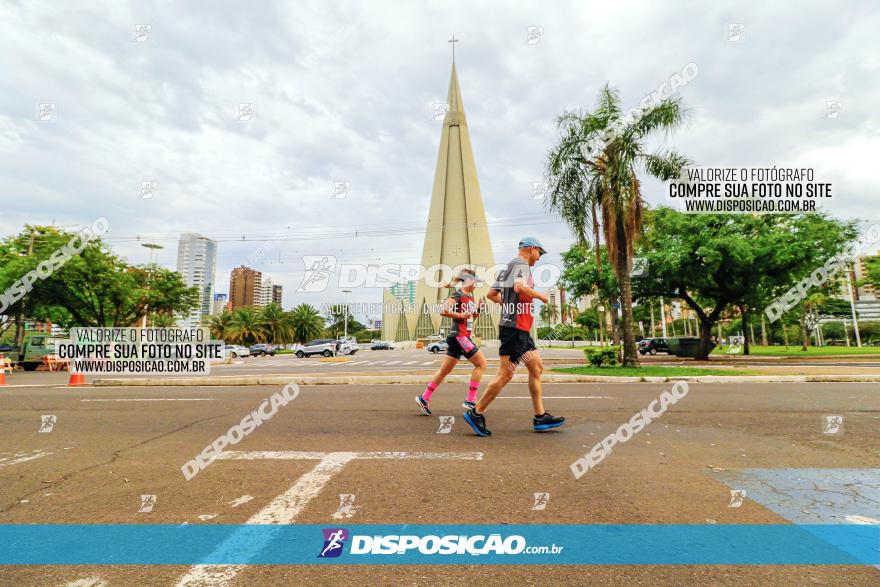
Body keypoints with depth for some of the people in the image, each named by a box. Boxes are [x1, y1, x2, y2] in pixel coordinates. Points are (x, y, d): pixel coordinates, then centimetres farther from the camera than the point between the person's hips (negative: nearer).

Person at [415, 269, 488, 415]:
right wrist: (460, 315, -18)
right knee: (481, 364, -5)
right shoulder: (457, 295, -10)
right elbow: (443, 310, -22)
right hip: (459, 336, -9)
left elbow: (472, 317, 25)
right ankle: (470, 400, -1)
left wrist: (479, 308, 9)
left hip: (463, 337, 9)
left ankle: (424, 398, 16)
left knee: (445, 370, 10)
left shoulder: (470, 297, 18)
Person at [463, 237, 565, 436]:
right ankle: (476, 413, 2)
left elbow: (492, 294, 20)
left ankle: (540, 417, 16)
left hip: (520, 329, 11)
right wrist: (540, 295, -12)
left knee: (537, 368, 12)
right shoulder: (521, 264, -8)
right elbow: (520, 287, -28)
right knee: (505, 375, -7)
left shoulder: (509, 267, 20)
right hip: (515, 327, -11)